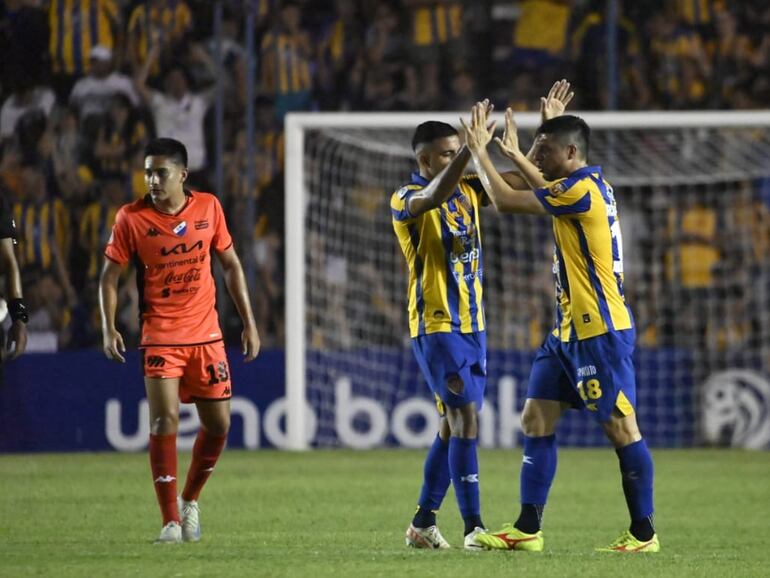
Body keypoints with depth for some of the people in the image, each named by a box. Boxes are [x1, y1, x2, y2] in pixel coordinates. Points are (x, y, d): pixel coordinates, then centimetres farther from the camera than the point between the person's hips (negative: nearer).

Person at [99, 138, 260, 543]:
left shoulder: (208, 207, 1)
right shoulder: (131, 218, -7)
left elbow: (231, 265, 10)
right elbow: (109, 276, -2)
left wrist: (249, 323, 8)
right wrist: (108, 328, -15)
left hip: (206, 334, 3)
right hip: (160, 337, -3)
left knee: (218, 425, 5)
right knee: (164, 421, -15)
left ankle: (190, 500, 29)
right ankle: (171, 520, -8)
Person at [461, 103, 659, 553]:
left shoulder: (583, 188, -17)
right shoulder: (586, 184, 12)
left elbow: (505, 200, -16)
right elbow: (549, 191, 38)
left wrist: (479, 151, -4)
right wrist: (514, 155, 36)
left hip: (600, 332, -10)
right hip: (571, 330, 10)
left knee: (621, 428, -5)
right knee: (537, 420, 7)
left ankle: (644, 533, -1)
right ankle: (528, 529, 7)